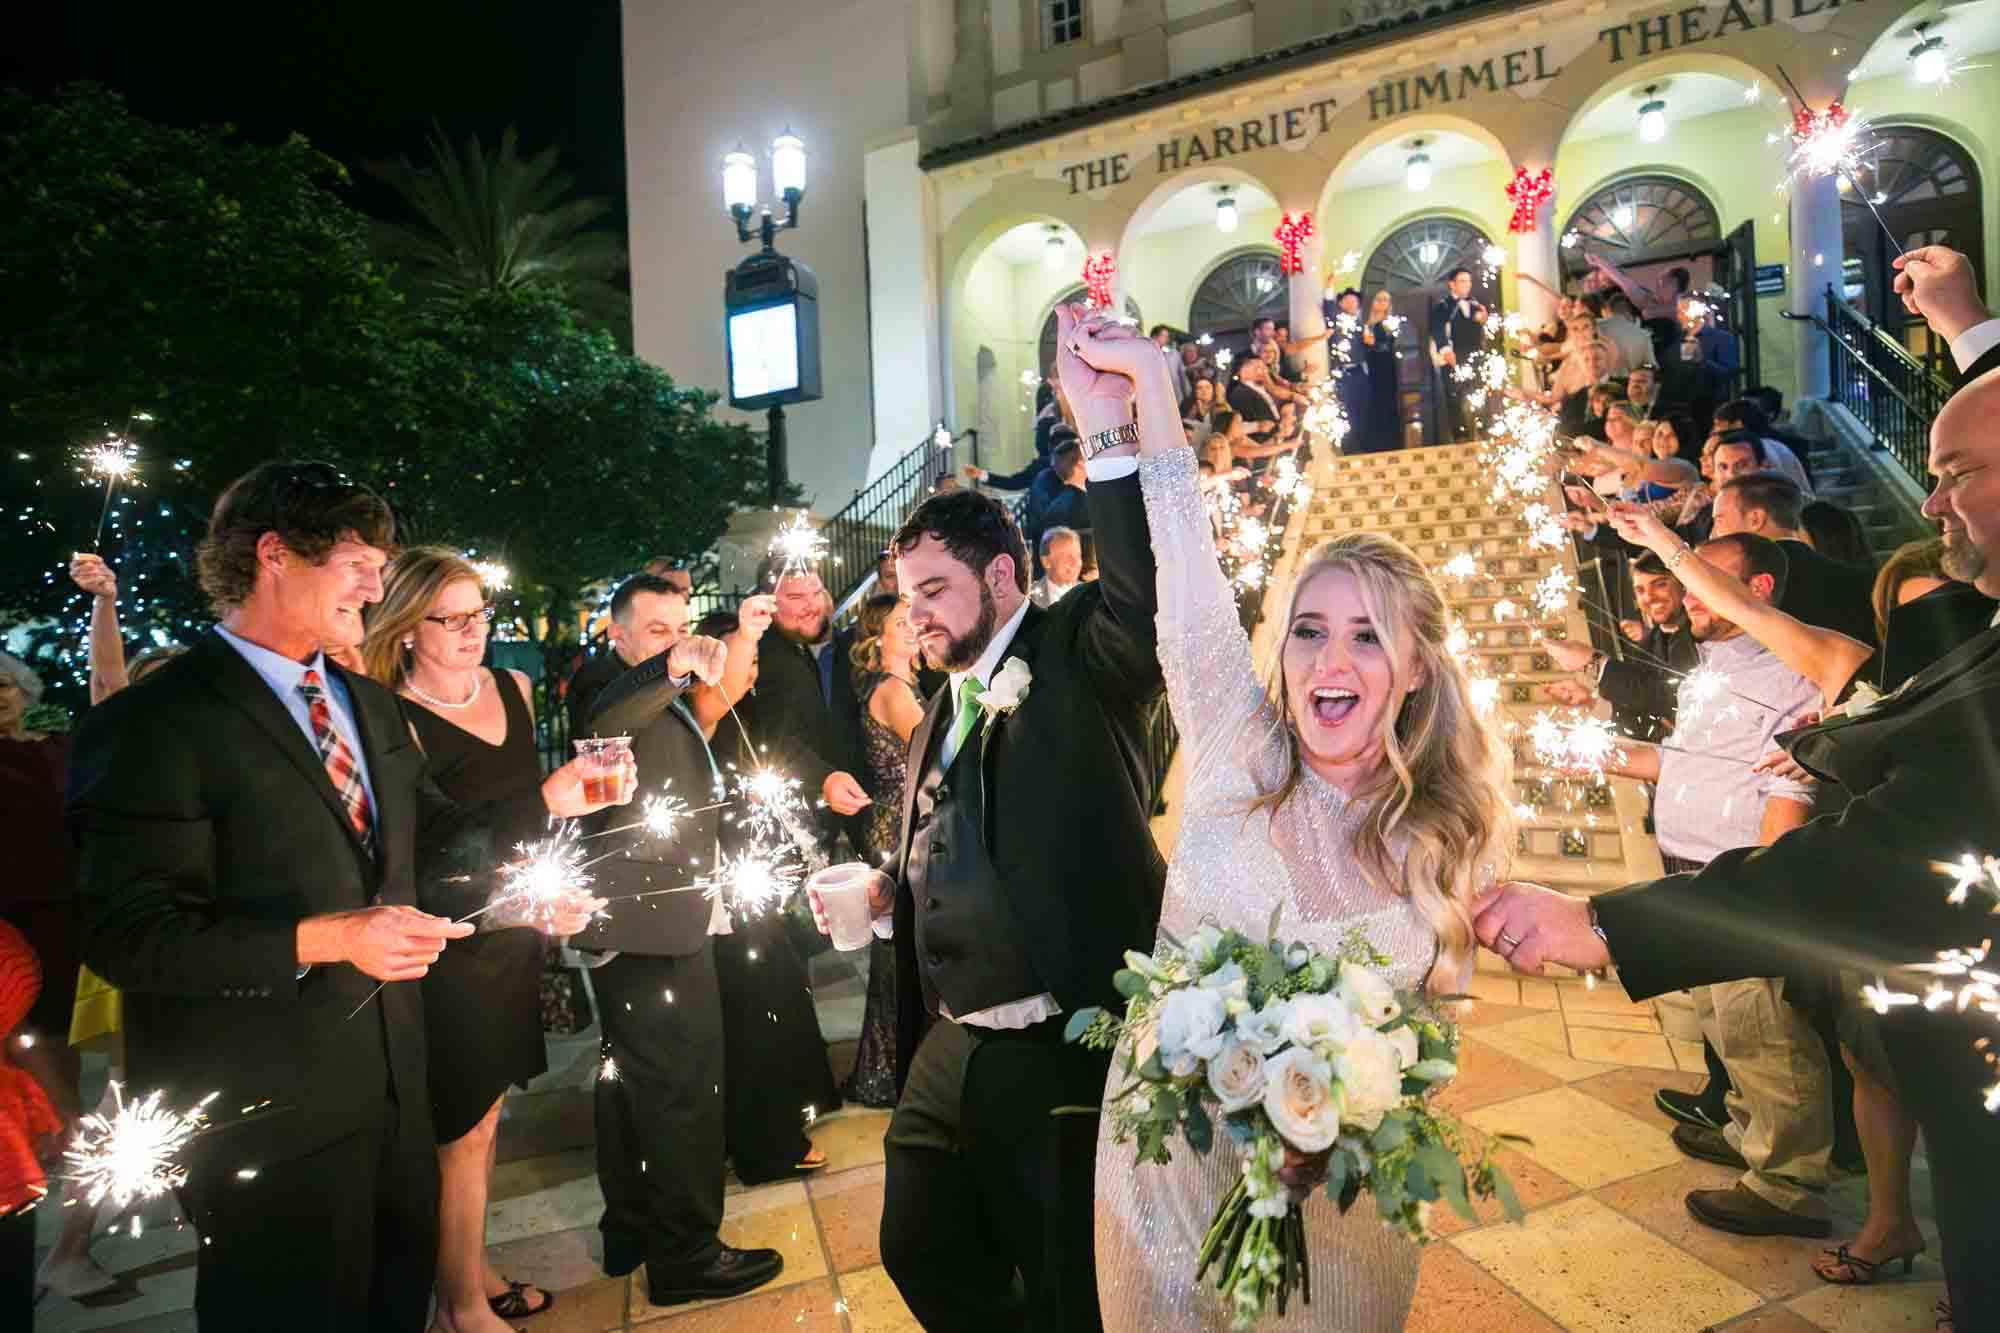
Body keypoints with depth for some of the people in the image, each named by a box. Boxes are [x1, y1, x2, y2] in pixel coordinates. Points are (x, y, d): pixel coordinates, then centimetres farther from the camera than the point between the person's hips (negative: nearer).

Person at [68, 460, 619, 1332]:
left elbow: (430, 836, 12)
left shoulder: (371, 705, 9)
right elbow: (128, 935, -19)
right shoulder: (152, 725, -16)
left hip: (392, 1082, 7)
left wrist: (544, 803, -3)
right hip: (265, 1116, -7)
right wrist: (323, 940, -26)